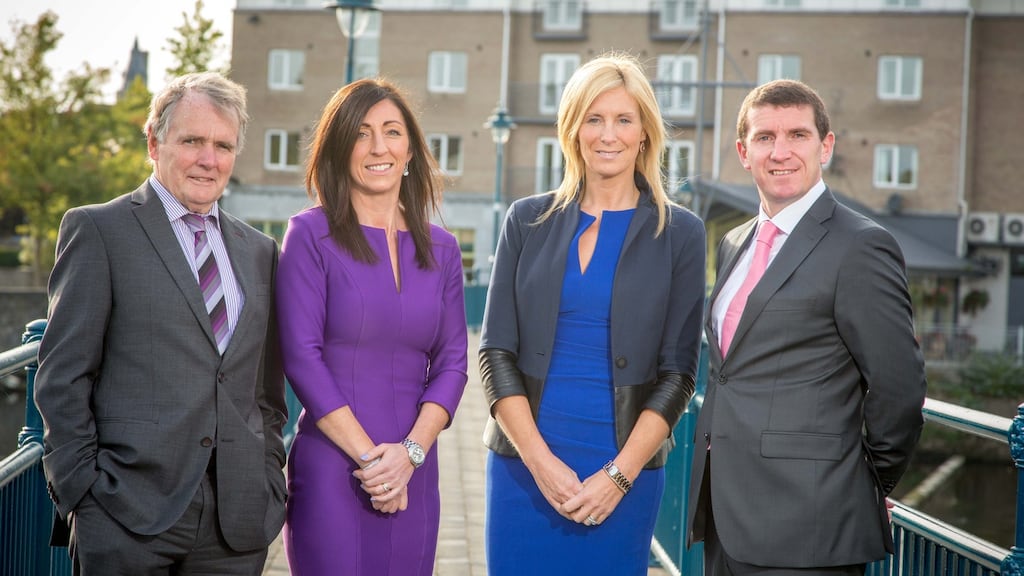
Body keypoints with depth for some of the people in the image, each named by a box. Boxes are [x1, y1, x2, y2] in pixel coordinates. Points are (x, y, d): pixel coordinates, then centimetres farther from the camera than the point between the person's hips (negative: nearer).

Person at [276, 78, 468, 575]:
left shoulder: (440, 248, 10)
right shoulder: (312, 234, -2)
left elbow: (452, 362, 7)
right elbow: (301, 356, -8)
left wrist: (410, 452, -8)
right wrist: (369, 456, -12)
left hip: (412, 474, 4)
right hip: (330, 466, -4)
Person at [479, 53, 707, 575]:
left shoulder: (680, 233, 2)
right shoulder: (528, 220, 5)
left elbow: (678, 371, -1)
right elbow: (496, 351, 2)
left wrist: (620, 474, -10)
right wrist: (539, 459, -8)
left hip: (625, 468, -1)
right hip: (524, 461, 1)